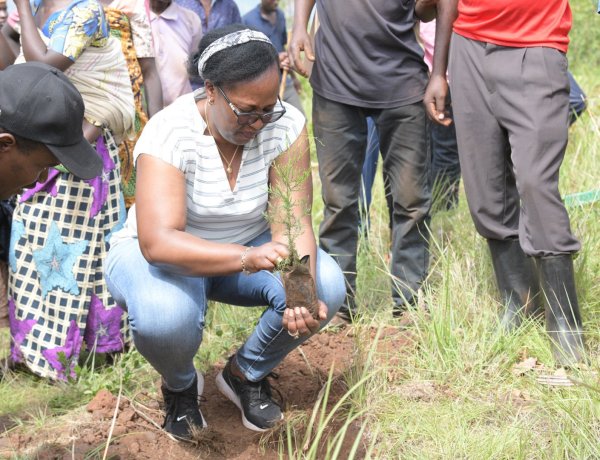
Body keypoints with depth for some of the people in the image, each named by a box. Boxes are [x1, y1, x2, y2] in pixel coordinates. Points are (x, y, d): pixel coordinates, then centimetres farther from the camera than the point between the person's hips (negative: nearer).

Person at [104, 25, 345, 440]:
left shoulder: (286, 126, -18)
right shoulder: (170, 133, -30)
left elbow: (293, 224, -23)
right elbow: (158, 242, -40)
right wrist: (247, 258, -56)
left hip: (247, 247, 4)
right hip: (165, 255, -4)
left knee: (327, 285, -24)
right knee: (166, 315, -38)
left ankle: (246, 374, 6)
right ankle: (180, 385, 2)